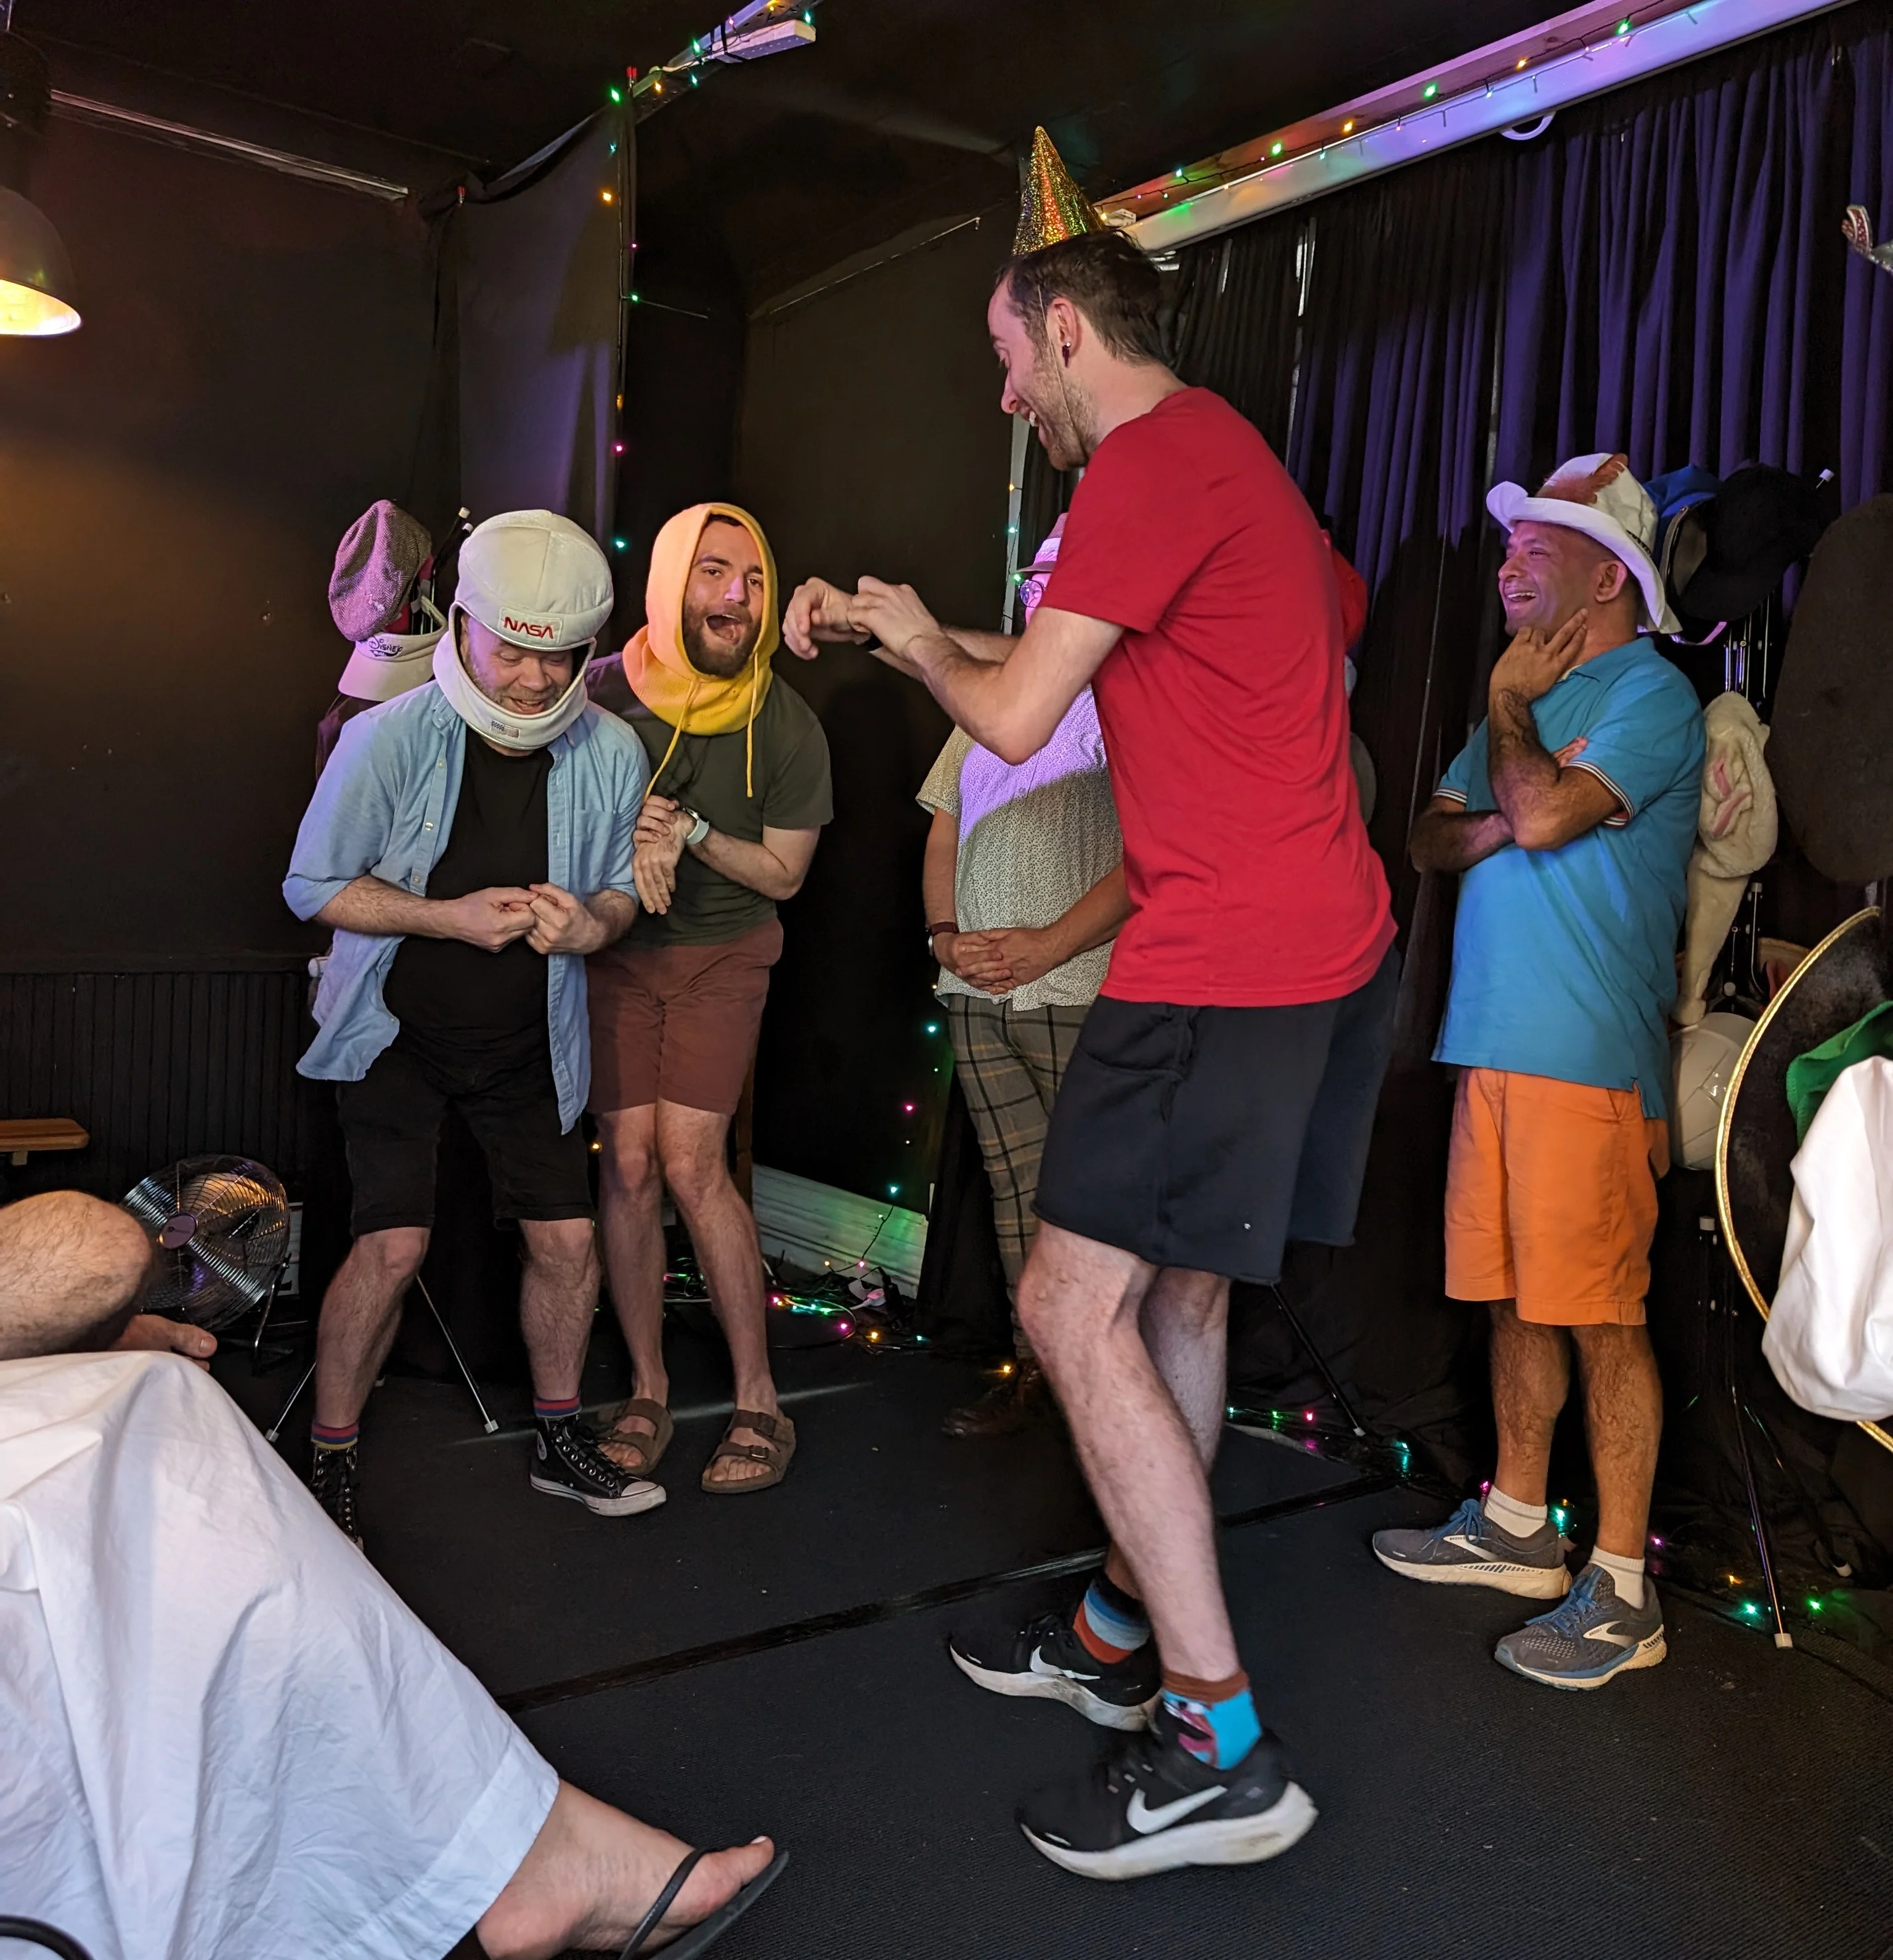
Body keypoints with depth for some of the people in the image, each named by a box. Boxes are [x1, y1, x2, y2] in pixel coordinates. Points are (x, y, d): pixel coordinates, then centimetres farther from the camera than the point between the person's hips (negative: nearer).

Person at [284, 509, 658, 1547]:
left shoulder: (611, 752, -9)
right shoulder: (391, 737, -17)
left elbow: (622, 885, 5)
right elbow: (314, 885, -9)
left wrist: (590, 924, -19)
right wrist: (450, 917, -23)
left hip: (528, 1041, 3)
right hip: (399, 1031, -3)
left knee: (567, 1239, 2)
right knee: (393, 1245, -11)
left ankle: (558, 1441, 26)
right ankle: (328, 1462, 13)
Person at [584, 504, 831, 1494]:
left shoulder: (786, 725, -8)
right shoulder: (606, 692, -8)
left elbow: (783, 872, -1)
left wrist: (692, 833, -17)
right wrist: (636, 840, -16)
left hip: (722, 955, -1)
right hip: (614, 949, 2)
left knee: (691, 1163, -12)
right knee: (628, 1163, -3)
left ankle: (759, 1403, 0)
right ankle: (648, 1392, 13)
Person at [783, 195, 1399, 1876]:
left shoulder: (1156, 457, -11)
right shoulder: (1219, 452, 22)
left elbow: (1015, 718, -11)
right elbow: (1070, 663, 29)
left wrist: (919, 642, 9)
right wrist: (900, 625, 30)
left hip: (1232, 959, -11)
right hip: (1318, 937, 11)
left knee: (1074, 1307, -7)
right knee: (1178, 1291, 17)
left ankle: (1220, 1741, 1)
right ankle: (1127, 1634, 32)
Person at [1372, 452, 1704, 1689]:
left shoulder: (1650, 692, -4)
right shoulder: (1532, 696, 21)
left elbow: (1546, 813, -20)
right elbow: (1432, 840, 14)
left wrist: (1508, 709, -1)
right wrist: (1509, 822, -7)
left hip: (1589, 1053, -8)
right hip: (1497, 1039, 8)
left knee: (1601, 1317, -4)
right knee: (1516, 1299, 14)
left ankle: (1623, 1590, 6)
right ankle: (1517, 1529, 27)